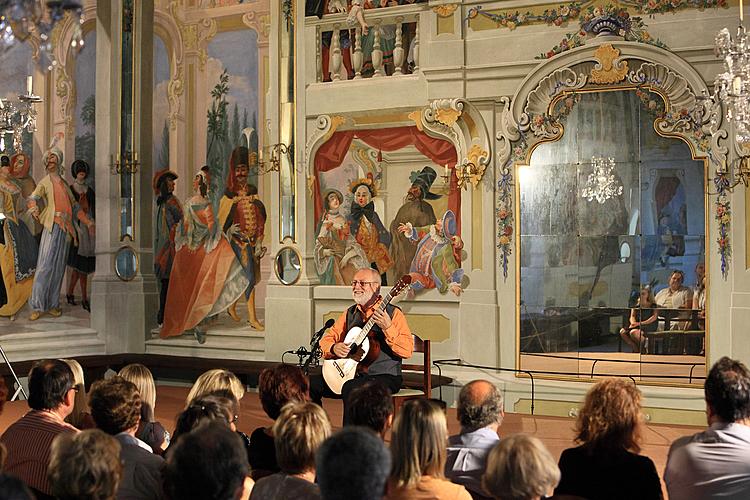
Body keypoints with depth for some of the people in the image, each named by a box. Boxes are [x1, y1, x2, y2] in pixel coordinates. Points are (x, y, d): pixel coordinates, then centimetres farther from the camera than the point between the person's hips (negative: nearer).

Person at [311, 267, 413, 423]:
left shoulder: (393, 313, -5)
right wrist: (334, 348, -8)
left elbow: (408, 351, -15)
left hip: (385, 376, -6)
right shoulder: (350, 314, 14)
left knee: (351, 388, -35)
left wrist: (388, 328, -27)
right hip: (350, 374, 6)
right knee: (310, 384, -10)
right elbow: (326, 340, 15)